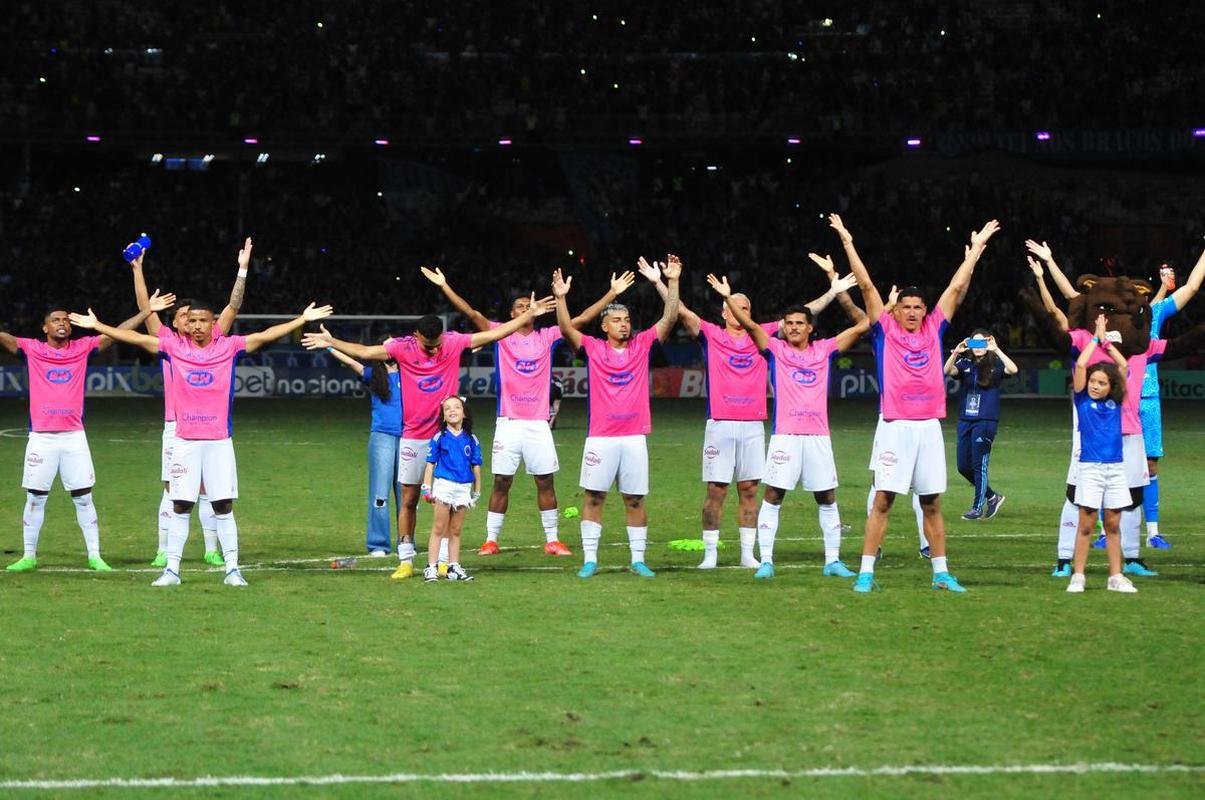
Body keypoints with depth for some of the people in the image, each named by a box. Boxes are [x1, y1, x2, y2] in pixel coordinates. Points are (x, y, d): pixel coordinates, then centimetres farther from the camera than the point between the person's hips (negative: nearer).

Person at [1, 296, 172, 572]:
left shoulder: (83, 347, 7)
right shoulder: (31, 349, 3)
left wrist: (147, 310, -1)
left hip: (74, 437, 1)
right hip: (41, 438, -1)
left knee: (83, 498, 4)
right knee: (35, 498, 5)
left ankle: (95, 556, 8)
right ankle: (28, 557, 13)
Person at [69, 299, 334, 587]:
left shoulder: (228, 347, 1)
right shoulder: (174, 347, 4)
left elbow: (266, 336, -2)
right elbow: (136, 338, 7)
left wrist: (303, 319, -7)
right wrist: (97, 325, 6)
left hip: (220, 441, -1)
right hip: (184, 441, 1)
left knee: (223, 506, 1)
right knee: (180, 507, 3)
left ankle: (232, 568, 6)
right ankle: (172, 569, 7)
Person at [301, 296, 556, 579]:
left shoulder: (454, 343, -4)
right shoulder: (403, 348, -7)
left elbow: (494, 334, 0)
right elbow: (365, 352, -4)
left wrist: (529, 314, -1)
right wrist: (331, 342, -12)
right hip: (413, 437, 0)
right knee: (409, 500, 3)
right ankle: (406, 561, 7)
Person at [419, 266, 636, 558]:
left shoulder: (546, 337, 8)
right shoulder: (501, 334, 4)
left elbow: (583, 318, 7)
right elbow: (471, 313, -3)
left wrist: (613, 293, 4)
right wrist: (444, 286, -12)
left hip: (539, 423, 1)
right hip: (508, 422, -1)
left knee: (546, 481, 3)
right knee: (501, 482, 1)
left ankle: (552, 540, 10)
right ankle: (491, 539, 7)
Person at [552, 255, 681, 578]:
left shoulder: (642, 345, 8)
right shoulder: (593, 348, 3)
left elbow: (669, 320, 2)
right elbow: (567, 329, -9)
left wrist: (673, 283, -8)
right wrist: (561, 298, -23)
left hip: (634, 436, 2)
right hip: (600, 438, -2)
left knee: (635, 500, 6)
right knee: (594, 498, 1)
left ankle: (638, 559, 13)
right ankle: (589, 560, 6)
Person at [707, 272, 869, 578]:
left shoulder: (824, 350, 11)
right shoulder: (776, 349, 6)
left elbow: (861, 326, 12)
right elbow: (749, 324, -5)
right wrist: (728, 297, -15)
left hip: (818, 435, 2)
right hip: (785, 435, -2)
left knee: (827, 498, 6)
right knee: (772, 496, -5)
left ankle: (833, 561, 13)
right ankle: (766, 561, -1)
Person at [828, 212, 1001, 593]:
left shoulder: (934, 329, 11)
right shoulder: (885, 329, 3)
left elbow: (957, 287, 14)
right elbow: (866, 285, 1)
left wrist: (976, 248, 17)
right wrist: (848, 243, -2)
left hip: (929, 426, 3)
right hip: (895, 427, -3)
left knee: (932, 503, 8)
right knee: (883, 500, -5)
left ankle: (941, 572, 12)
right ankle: (866, 572, -3)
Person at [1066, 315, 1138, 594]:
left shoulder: (1115, 402, 9)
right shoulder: (1083, 400, 2)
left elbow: (1123, 366, 11)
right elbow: (1080, 365, -6)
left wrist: (1105, 340, 13)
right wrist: (1095, 338, 3)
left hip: (1116, 468, 3)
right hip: (1090, 467, -3)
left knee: (1113, 525, 7)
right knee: (1086, 524, -2)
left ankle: (1116, 577, 11)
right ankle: (1077, 576, 2)